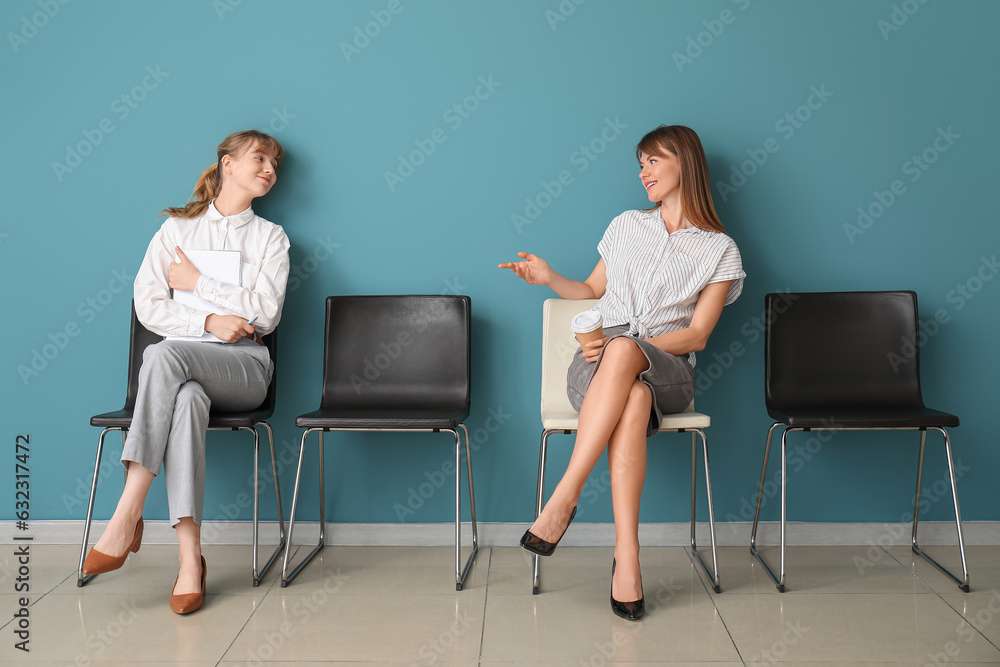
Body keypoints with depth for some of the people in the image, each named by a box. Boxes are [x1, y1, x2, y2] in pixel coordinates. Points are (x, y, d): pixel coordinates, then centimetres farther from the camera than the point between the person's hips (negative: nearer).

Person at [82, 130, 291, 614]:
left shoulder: (270, 237, 14)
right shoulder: (177, 228, 17)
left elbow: (265, 312, -2)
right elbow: (148, 304, 6)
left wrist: (195, 280, 0)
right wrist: (209, 322, -9)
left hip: (243, 365, -1)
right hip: (181, 366, 1)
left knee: (164, 355, -34)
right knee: (188, 399, -37)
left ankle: (126, 516, -35)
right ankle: (190, 557, -38)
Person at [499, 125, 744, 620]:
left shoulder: (720, 250, 9)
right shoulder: (626, 226, 21)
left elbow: (697, 336, 0)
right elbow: (592, 290, 29)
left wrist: (627, 347, -15)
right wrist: (549, 278, 9)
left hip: (667, 369, -1)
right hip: (597, 362, 2)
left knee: (623, 354, -41)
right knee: (633, 399, -38)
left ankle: (563, 500, -42)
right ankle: (627, 556, -41)